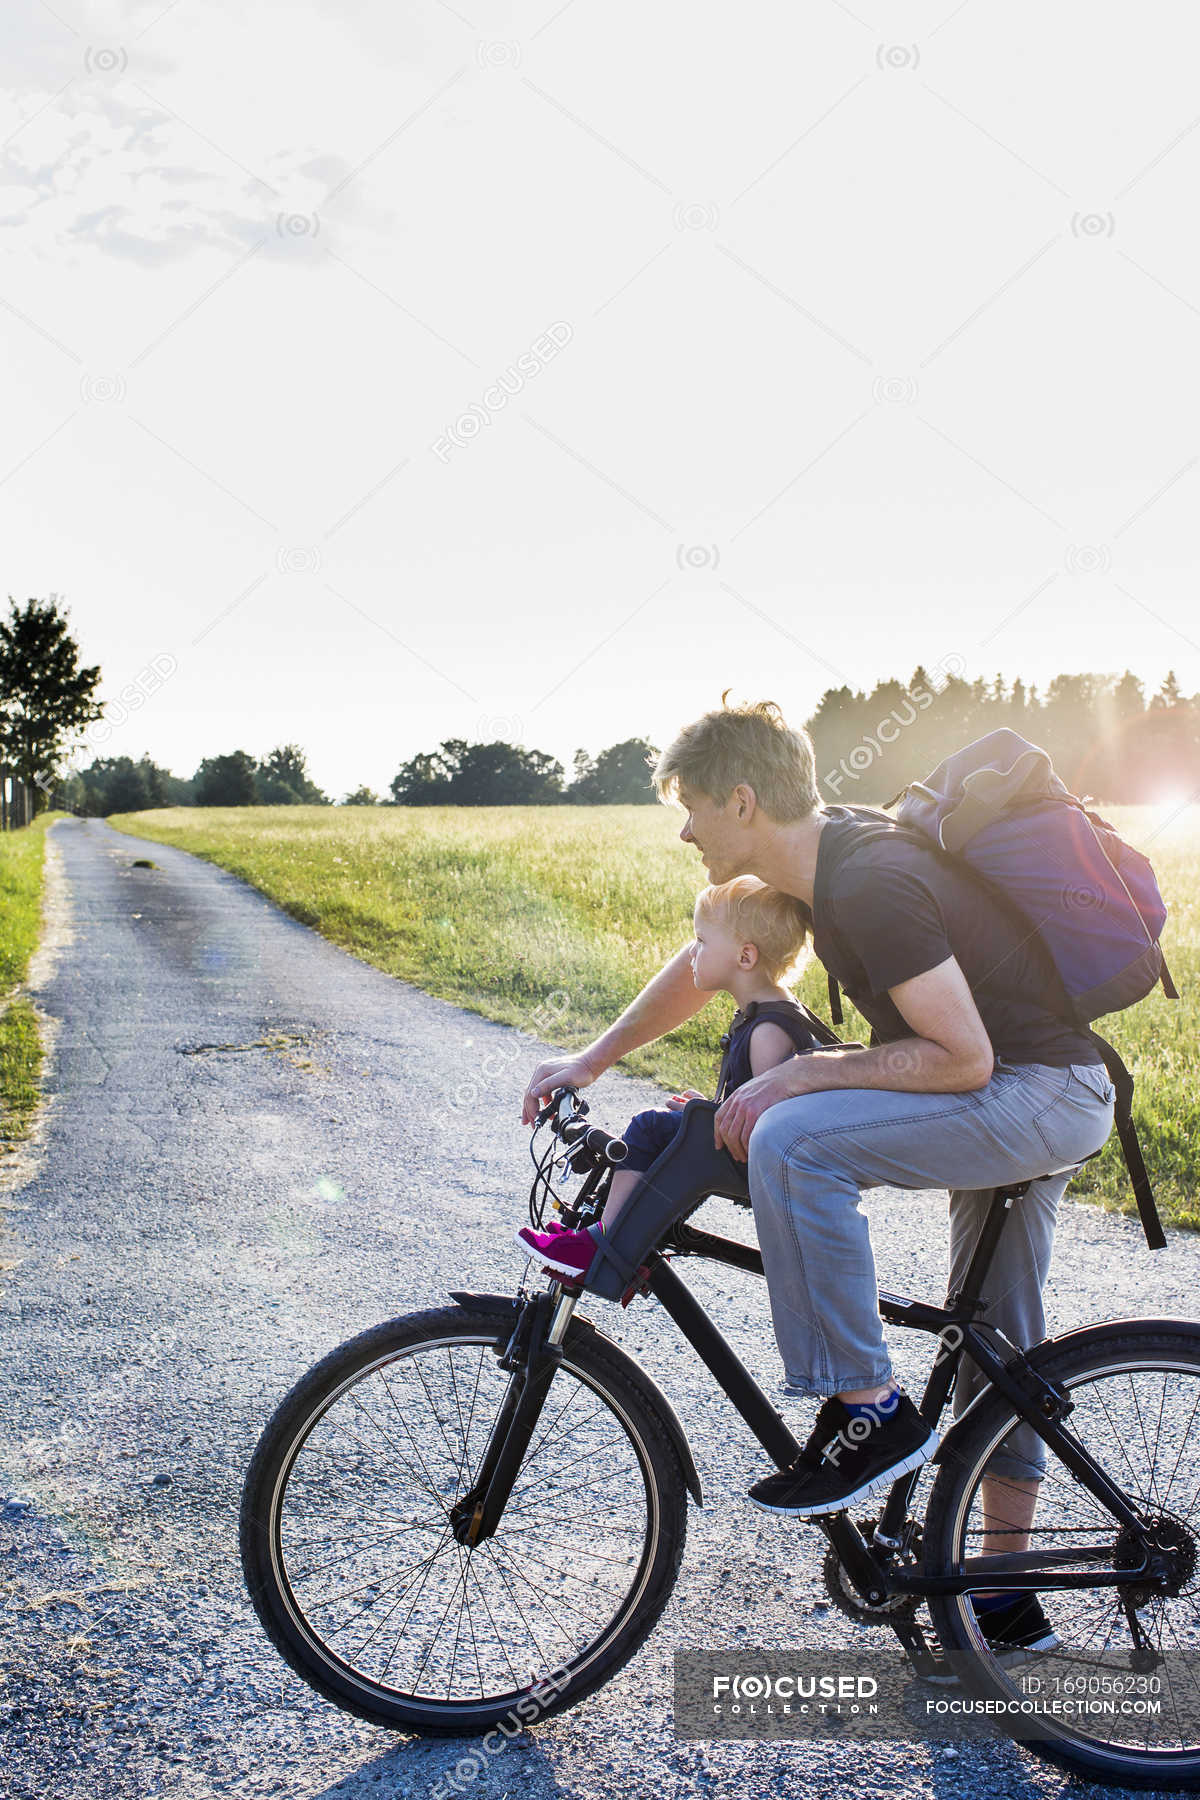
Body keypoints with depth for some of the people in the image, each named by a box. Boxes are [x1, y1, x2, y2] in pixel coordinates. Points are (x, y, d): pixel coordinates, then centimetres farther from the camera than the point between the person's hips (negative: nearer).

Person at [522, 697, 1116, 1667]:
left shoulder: (871, 882, -25)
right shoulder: (821, 854, 5)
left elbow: (962, 1058, -25)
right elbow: (701, 965, 18)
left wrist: (797, 1076, -19)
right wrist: (590, 1059, 18)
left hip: (1040, 1094, -10)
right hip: (1035, 1105, 10)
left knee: (792, 1140, -26)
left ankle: (868, 1410, -12)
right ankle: (1007, 1605, 33)